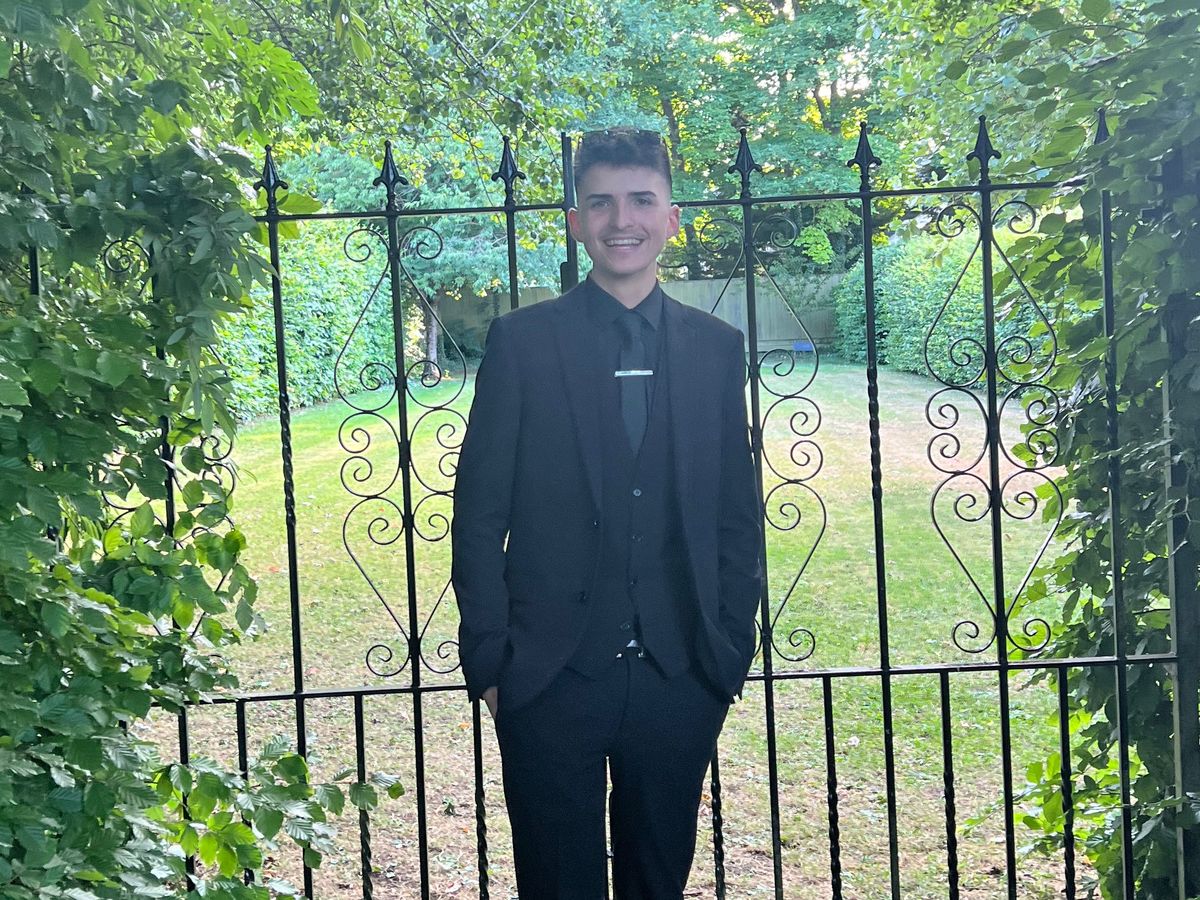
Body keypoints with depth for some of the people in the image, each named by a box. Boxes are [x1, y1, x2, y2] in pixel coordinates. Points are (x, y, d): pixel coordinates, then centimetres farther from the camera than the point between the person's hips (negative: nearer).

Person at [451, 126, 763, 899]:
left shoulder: (717, 348, 7)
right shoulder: (522, 341, 0)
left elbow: (739, 516, 9)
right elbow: (480, 514, -1)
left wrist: (732, 653, 4)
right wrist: (489, 658, -5)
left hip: (679, 677, 2)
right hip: (550, 675, -2)